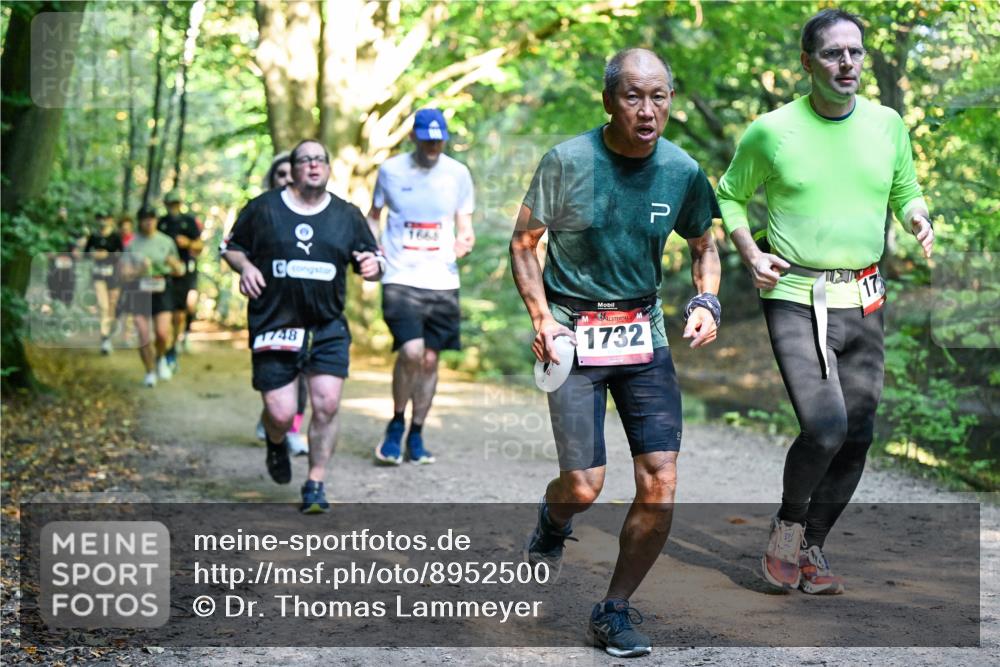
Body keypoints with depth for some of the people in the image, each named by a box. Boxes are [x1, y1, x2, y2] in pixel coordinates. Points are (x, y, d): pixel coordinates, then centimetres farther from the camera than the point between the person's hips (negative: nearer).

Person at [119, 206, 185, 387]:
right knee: (144, 335, -4)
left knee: (162, 333, -13)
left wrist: (174, 263, -11)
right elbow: (125, 273, -3)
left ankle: (161, 358, 20)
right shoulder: (132, 244, 2)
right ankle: (150, 372, 14)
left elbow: (179, 271, 12)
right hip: (139, 291, 0)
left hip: (161, 290, 0)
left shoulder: (166, 241, 6)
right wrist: (139, 269, -22)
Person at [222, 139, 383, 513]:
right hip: (273, 326, -2)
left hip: (328, 328, 2)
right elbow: (231, 247, 12)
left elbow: (371, 264, 14)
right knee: (280, 414, -4)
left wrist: (372, 266, -10)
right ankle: (276, 444, 35)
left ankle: (315, 486, 7)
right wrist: (245, 266, -9)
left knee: (327, 405, -10)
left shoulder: (347, 215, 8)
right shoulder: (263, 209, 3)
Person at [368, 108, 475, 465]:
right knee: (411, 352, -19)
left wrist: (466, 242, -12)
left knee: (429, 359, 7)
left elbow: (464, 225, 11)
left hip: (442, 281, 2)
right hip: (401, 279, -2)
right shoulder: (391, 170, 3)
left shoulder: (458, 174, 5)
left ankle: (416, 436, 21)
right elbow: (373, 215, 16)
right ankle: (396, 423, 3)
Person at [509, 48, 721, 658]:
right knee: (584, 487, -7)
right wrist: (542, 316, -14)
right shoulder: (567, 162, -11)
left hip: (645, 332, 3)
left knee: (661, 486, -6)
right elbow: (524, 243, -1)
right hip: (573, 331, -3)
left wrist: (707, 300, -4)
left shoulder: (682, 171, -2)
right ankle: (554, 519, 32)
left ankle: (615, 611, 14)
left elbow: (704, 243, 15)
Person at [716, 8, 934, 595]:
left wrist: (920, 219, -2)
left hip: (864, 301, 5)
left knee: (857, 435, 5)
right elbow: (730, 195, 9)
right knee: (824, 427, -19)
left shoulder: (887, 124, 6)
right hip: (796, 299, -4)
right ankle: (786, 527, 8)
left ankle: (811, 547, 23)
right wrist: (751, 255, -6)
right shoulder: (772, 131, -5)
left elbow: (906, 190, 20)